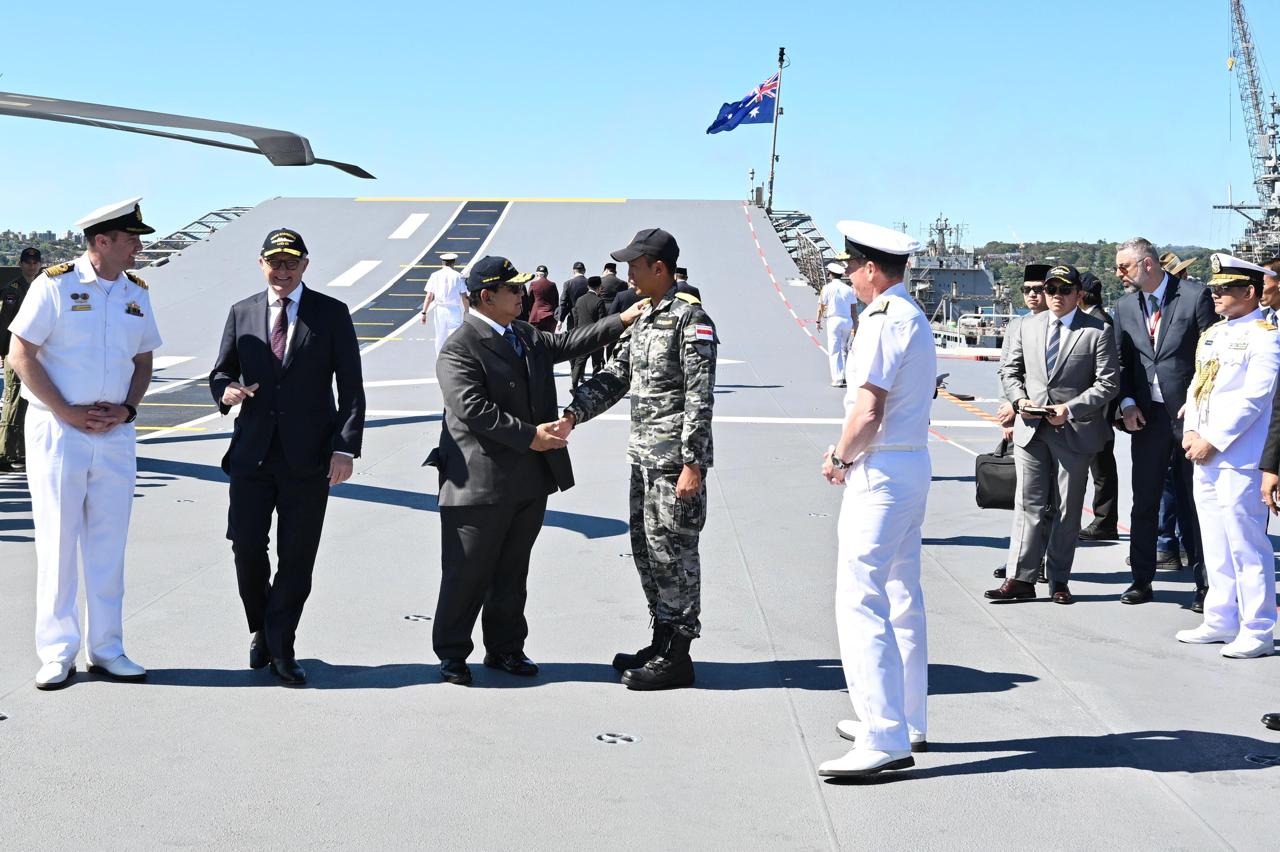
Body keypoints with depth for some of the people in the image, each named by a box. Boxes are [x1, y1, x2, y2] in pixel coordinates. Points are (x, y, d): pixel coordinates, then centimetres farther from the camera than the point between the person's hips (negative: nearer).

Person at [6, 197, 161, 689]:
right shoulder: (54, 285, -7)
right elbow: (20, 356, -8)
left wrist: (126, 408, -2)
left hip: (116, 433, 5)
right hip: (57, 428, -5)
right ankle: (57, 653, 7)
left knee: (109, 543, 7)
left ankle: (106, 650, 15)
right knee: (57, 541, -1)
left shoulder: (137, 294, 9)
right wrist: (69, 413, -12)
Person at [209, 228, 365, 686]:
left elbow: (350, 388, 0)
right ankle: (261, 629, 22)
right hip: (252, 453, 2)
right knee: (246, 546, -3)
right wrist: (225, 389, -8)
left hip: (308, 457, -2)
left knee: (296, 557, 1)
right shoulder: (241, 313, 11)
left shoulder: (332, 314, 3)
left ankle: (281, 648, 13)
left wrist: (345, 447, -9)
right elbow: (221, 371, 18)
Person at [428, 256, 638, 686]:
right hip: (480, 483, -8)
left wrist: (622, 321, 11)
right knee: (467, 573, 2)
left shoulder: (526, 336, 13)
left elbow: (568, 343, 20)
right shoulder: (459, 349, -14)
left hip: (530, 480, 8)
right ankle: (452, 654, 15)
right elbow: (473, 408, -22)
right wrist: (528, 435, -22)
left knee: (512, 571, 16)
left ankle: (505, 648, 27)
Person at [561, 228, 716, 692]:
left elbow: (699, 396, -18)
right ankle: (662, 642, 26)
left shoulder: (691, 318, -14)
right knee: (646, 549, 15)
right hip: (644, 456, 9)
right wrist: (572, 414, 3)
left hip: (676, 461, -9)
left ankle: (677, 657, 7)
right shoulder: (645, 316, 14)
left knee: (672, 553, -3)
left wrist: (693, 464, -20)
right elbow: (616, 375, 16)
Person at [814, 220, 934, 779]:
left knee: (860, 604, -10)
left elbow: (867, 413, -21)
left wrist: (839, 459, -5)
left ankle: (884, 739, -12)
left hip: (880, 474, -11)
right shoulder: (915, 319, 15)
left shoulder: (883, 320, -16)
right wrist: (849, 453, 11)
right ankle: (907, 723, 26)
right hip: (913, 465, 11)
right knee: (902, 600, 17)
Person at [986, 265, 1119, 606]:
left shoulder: (1099, 332, -3)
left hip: (1074, 431, -3)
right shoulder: (1029, 326, 11)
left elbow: (1108, 383, -6)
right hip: (1031, 428, 3)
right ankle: (1020, 578, 2)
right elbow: (1010, 370, 16)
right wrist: (1019, 399, -3)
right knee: (1029, 504, 1)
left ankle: (1059, 581, 13)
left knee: (1067, 509, 6)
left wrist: (1070, 409, -16)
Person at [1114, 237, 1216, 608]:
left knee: (1194, 501, 2)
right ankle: (1142, 580, 16)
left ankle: (1204, 582, 9)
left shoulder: (1195, 296, -6)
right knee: (1144, 501, 8)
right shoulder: (1125, 306, 9)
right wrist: (1127, 403, -1)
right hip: (1147, 415, 4)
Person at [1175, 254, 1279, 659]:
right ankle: (1221, 622, 22)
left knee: (1246, 544, -5)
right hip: (1204, 456, 8)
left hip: (1237, 458, -8)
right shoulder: (1212, 334, 16)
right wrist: (1190, 433, 3)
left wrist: (1213, 441, -15)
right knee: (1215, 544, 14)